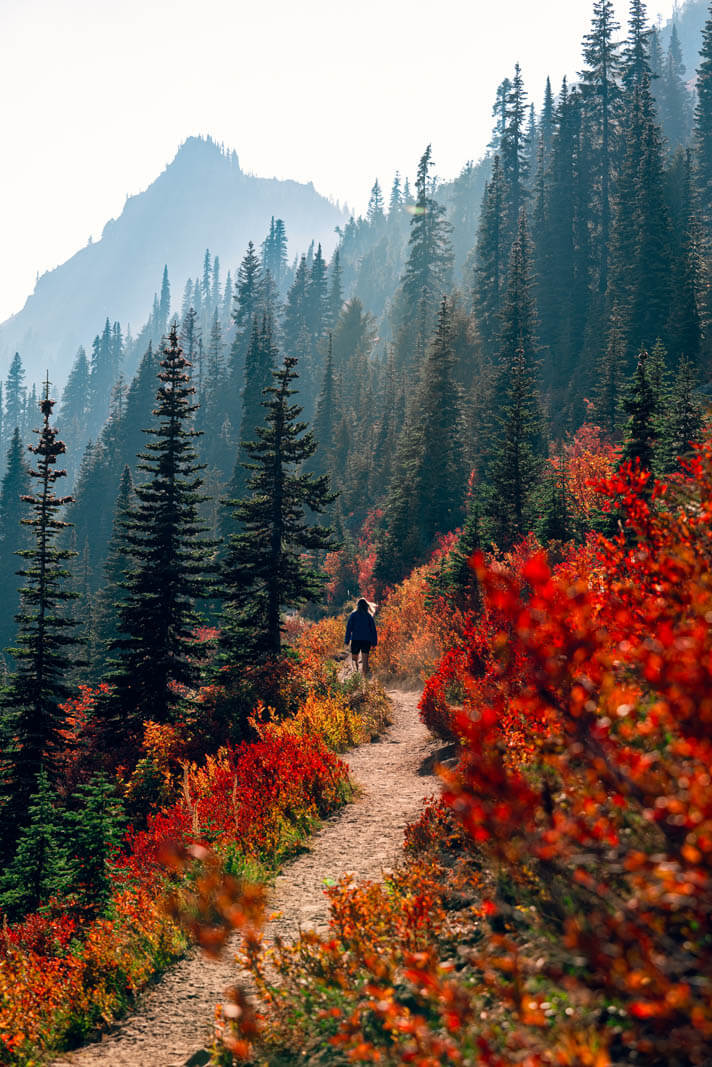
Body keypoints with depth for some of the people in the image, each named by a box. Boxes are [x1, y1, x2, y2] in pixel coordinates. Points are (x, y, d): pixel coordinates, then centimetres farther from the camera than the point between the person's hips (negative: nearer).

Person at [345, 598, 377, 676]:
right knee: (365, 660, 2)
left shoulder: (353, 615, 1)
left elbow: (349, 628, -3)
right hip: (366, 640, 1)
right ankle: (365, 677, -6)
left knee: (354, 659, 7)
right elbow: (373, 629, 6)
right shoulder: (369, 616, 5)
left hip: (355, 639, -1)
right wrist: (374, 642, 10)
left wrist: (346, 640, -2)